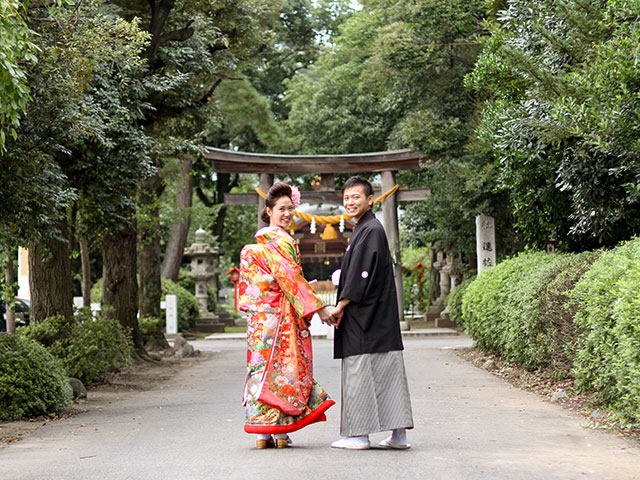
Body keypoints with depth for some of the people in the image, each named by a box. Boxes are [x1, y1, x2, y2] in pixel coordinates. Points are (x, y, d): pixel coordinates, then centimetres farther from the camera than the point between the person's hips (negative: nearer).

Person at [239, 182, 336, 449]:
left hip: (260, 317, 9)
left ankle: (263, 432, 7)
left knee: (264, 366, 7)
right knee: (282, 367, -4)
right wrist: (319, 308, -15)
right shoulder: (280, 241, -12)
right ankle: (280, 431, -2)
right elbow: (292, 279, -17)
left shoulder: (260, 241, 16)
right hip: (280, 316, -9)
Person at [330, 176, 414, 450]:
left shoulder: (371, 230, -13)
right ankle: (398, 434, 9)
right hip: (368, 313, 10)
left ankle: (359, 434, -1)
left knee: (360, 370, -6)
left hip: (367, 314, -10)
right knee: (387, 370, 7)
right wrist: (343, 306, 18)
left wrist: (341, 306, -14)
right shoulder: (363, 229, 18)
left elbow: (362, 274, -18)